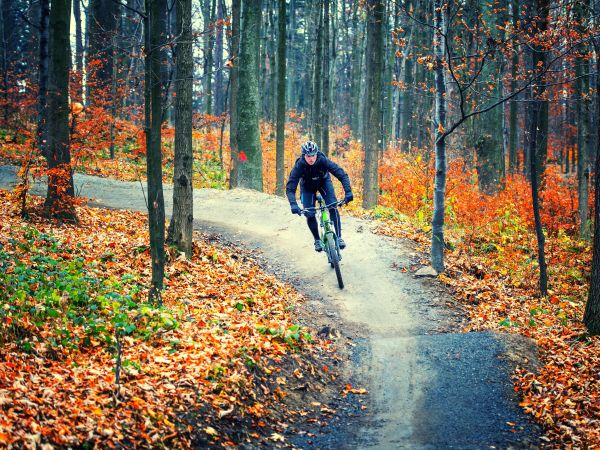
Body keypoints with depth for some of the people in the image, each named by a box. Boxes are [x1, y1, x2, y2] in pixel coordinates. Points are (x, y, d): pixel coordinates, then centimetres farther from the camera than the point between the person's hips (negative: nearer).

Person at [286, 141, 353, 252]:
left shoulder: (323, 160, -34)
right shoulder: (299, 166, -34)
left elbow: (342, 174, -34)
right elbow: (290, 187, -35)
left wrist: (348, 192, -48)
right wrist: (293, 205, -51)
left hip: (324, 182, 0)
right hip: (307, 187, 0)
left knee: (333, 207, -19)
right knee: (310, 214, -11)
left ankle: (338, 237, -10)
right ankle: (317, 240, 10)